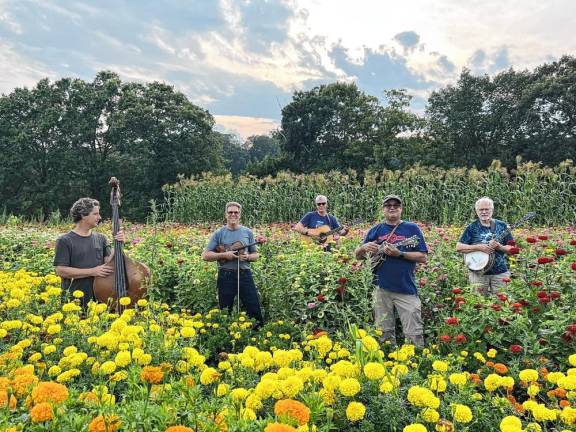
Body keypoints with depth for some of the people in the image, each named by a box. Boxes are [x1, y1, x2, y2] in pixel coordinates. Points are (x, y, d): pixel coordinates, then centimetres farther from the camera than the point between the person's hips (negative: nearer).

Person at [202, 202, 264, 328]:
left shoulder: (247, 232, 7)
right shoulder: (218, 233, 1)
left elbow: (255, 255, 13)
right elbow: (205, 255, -1)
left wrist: (247, 257, -9)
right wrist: (224, 255, -13)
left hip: (245, 275, 1)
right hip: (226, 276, -1)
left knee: (255, 311, 2)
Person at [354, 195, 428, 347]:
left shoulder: (412, 229, 2)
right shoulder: (375, 230, 9)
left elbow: (423, 257, -3)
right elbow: (357, 255, 11)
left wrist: (399, 253, -16)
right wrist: (364, 248, -12)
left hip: (407, 289, -2)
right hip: (382, 289, 3)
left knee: (414, 334, 0)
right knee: (385, 332, 13)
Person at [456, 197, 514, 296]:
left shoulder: (502, 226, 5)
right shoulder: (472, 228, 0)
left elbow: (511, 248, 4)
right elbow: (458, 247, -5)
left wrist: (499, 247, -15)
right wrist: (478, 247, -16)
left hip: (500, 272, 1)